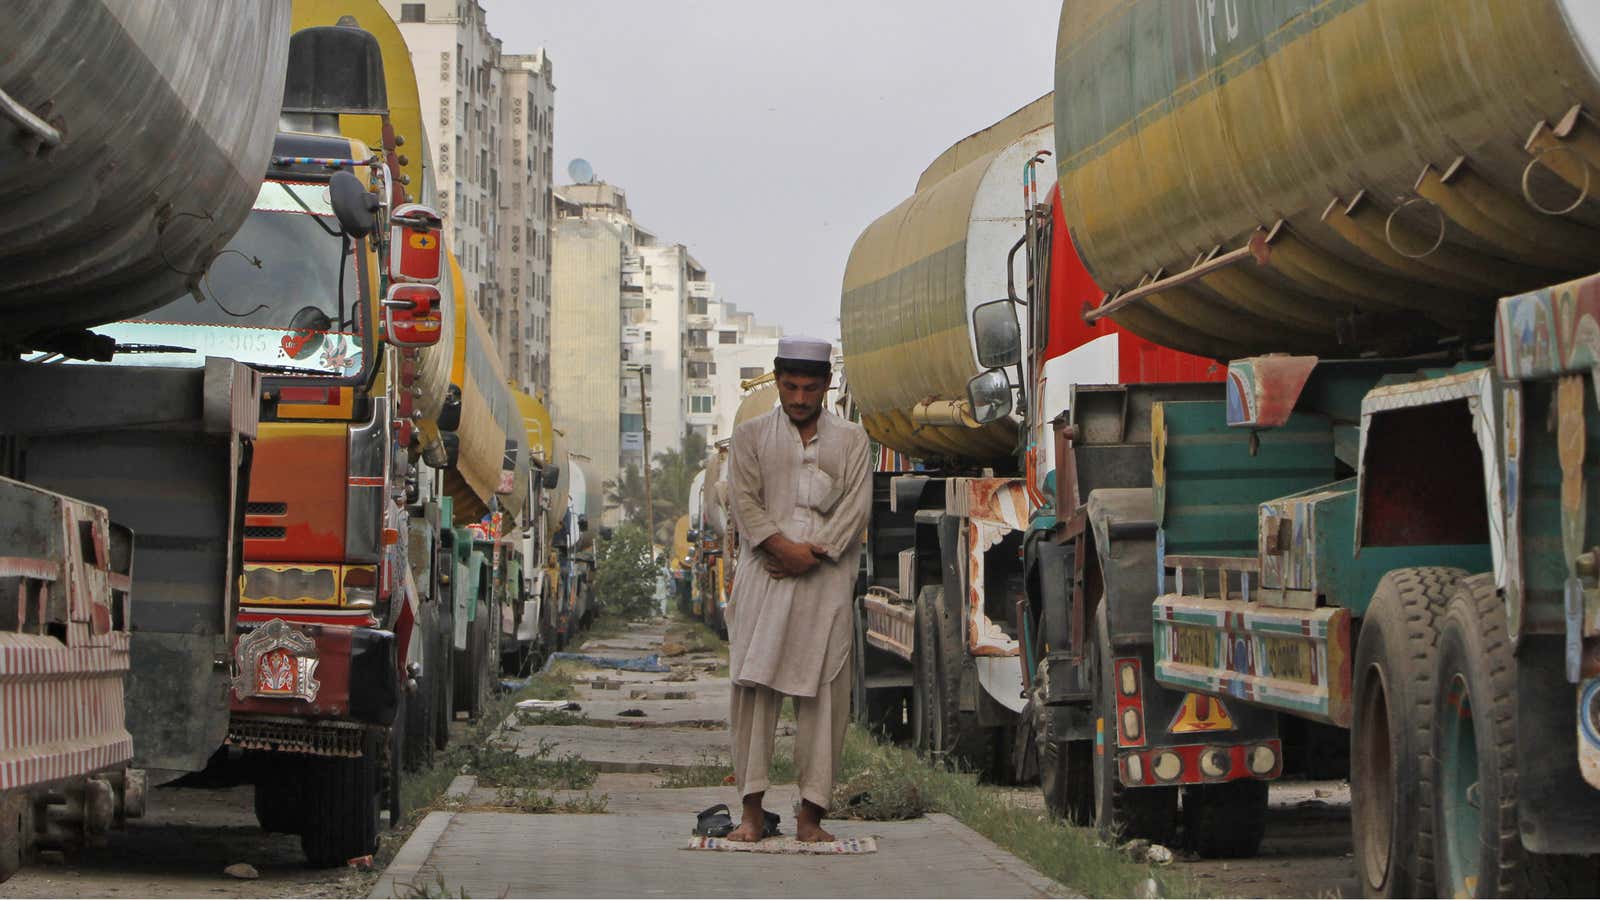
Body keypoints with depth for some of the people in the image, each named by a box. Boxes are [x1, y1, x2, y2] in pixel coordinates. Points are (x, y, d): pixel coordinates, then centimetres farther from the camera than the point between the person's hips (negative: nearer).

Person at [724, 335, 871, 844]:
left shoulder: (850, 439, 14)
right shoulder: (752, 435, 13)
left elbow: (856, 503, 3)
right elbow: (745, 500, 2)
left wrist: (815, 551, -11)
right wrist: (781, 546, -13)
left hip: (827, 577, 0)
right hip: (764, 573, 0)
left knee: (824, 691, -4)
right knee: (754, 683, -7)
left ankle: (811, 813, -2)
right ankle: (752, 810, -5)